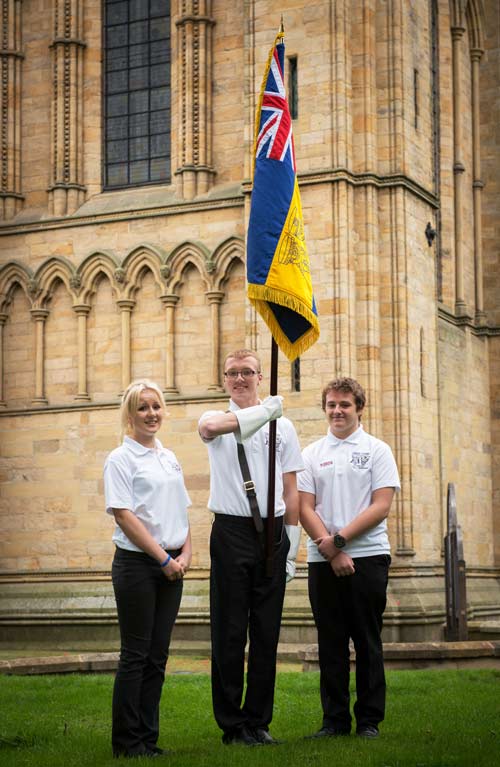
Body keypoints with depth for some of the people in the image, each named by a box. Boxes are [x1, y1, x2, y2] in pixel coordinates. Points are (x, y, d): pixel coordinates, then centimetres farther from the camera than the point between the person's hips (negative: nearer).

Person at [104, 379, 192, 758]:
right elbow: (123, 514, -13)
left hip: (171, 567, 6)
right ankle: (126, 741, 5)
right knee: (135, 654, -3)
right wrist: (163, 558, -14)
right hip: (136, 564, -6)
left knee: (157, 655, 8)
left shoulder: (169, 458, 15)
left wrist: (185, 554, 1)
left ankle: (147, 738, 14)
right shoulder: (121, 459, -6)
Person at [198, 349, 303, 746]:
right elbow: (212, 425, -24)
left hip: (273, 532, 2)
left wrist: (291, 545, 6)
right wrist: (264, 410, -28)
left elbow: (291, 491, 11)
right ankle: (231, 723, 6)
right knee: (229, 632, 0)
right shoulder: (216, 419, 5)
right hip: (231, 531, -2)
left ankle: (258, 720, 14)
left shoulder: (282, 426, 11)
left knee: (267, 632, 6)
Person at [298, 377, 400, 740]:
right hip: (323, 560, 2)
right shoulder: (312, 454, 11)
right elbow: (306, 508, 3)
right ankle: (334, 720, 12)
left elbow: (381, 507, -5)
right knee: (331, 643, 5)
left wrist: (339, 539, -13)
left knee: (368, 642, 2)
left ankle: (370, 720, 9)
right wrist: (329, 549, -10)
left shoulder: (377, 450, 4)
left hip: (368, 556, -2)